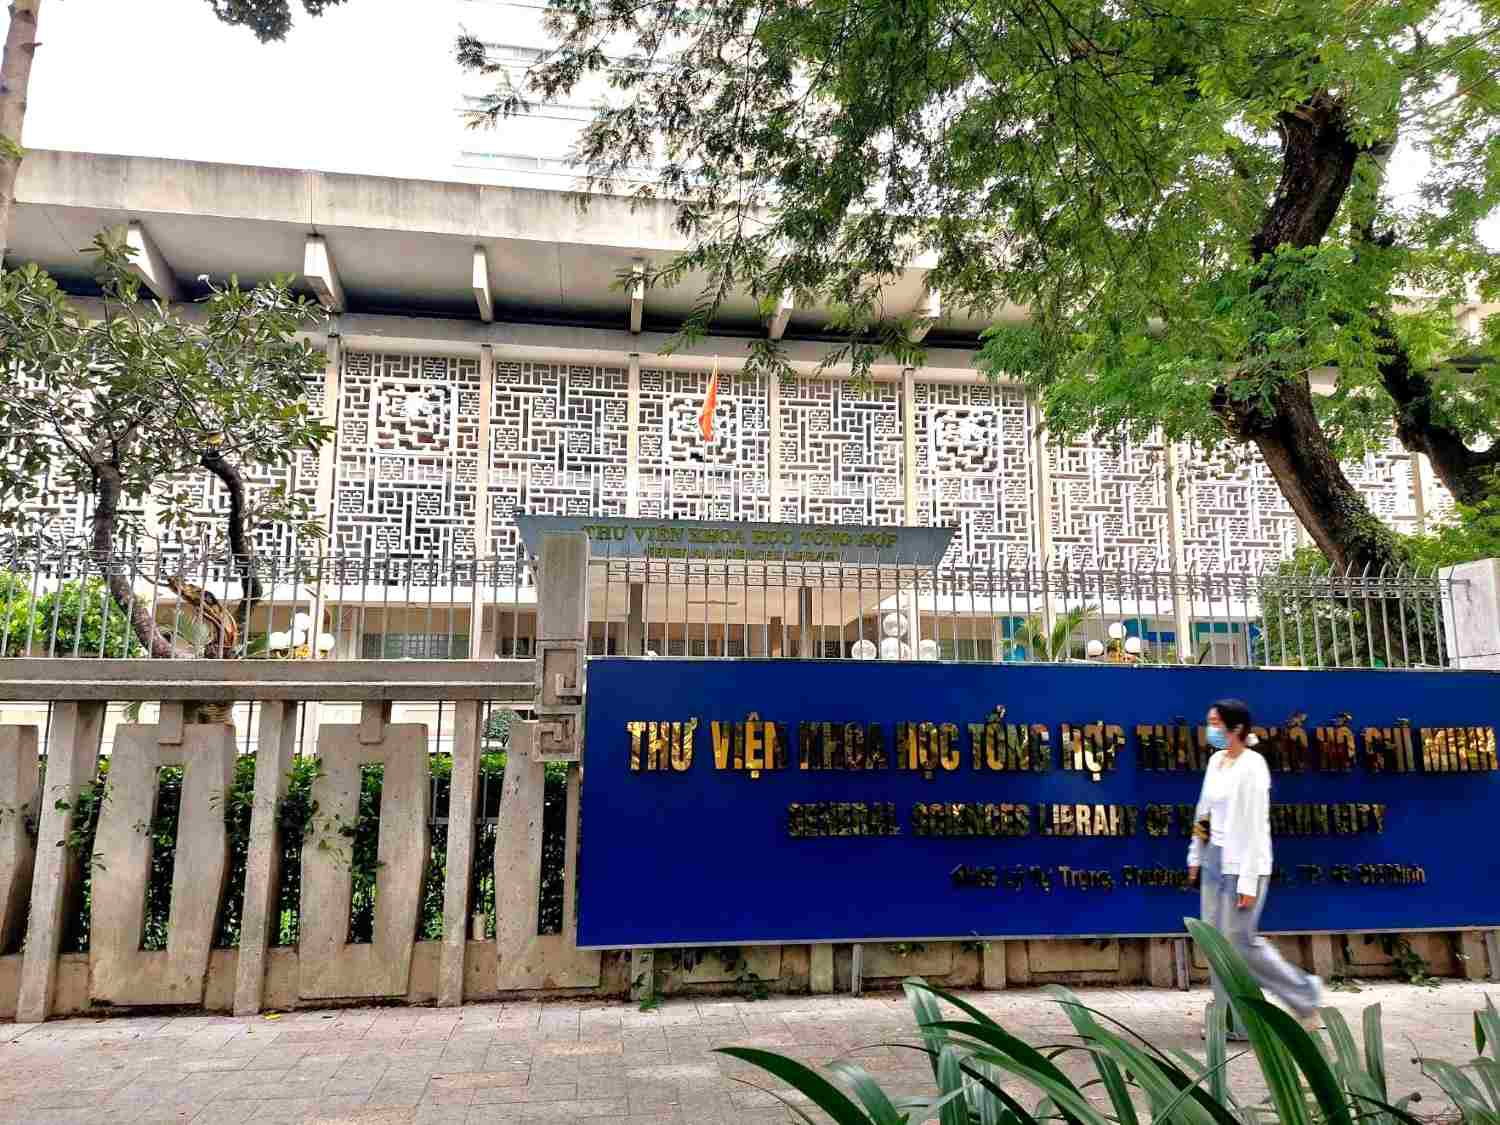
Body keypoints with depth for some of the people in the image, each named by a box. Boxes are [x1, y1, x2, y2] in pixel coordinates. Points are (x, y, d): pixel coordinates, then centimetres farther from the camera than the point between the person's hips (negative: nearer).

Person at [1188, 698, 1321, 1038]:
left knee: (1240, 942, -1)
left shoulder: (1252, 766, -16)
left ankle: (1304, 993, 20)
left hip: (1242, 863, -8)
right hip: (1215, 858, 8)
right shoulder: (1215, 760, 8)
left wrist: (1248, 882, -18)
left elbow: (1255, 826, -18)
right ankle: (1234, 1020, 17)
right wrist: (1196, 857, 17)